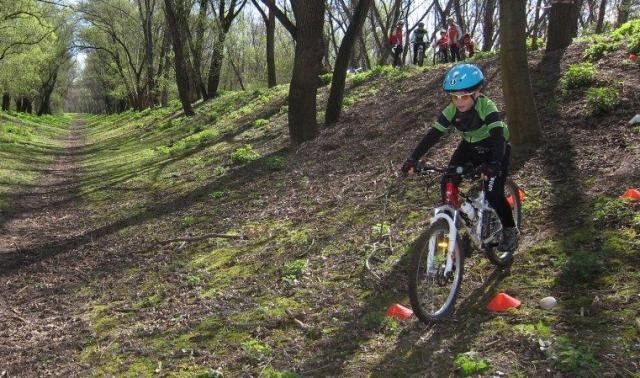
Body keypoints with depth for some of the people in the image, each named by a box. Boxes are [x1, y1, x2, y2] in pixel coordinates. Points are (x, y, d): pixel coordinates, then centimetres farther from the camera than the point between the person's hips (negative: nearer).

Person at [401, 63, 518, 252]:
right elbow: (433, 134, -23)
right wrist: (413, 159, -35)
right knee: (447, 184, -12)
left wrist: (494, 164, -60)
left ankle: (510, 230, 10)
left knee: (494, 195, -17)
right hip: (470, 147, 5)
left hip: (493, 149, -5)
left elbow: (498, 136, -43)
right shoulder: (452, 110, -19)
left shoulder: (487, 108, -33)